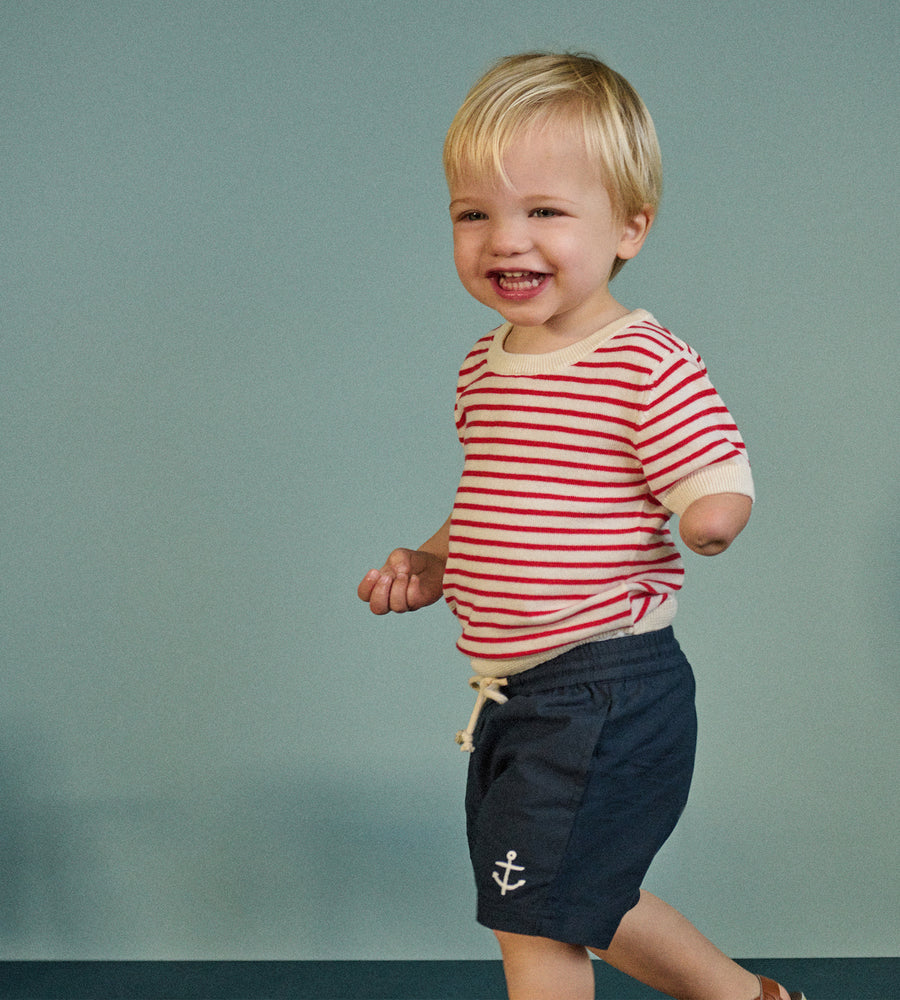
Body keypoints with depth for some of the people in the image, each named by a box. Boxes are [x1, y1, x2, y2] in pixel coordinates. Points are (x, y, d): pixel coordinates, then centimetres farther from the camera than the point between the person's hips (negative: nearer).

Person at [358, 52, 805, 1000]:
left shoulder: (651, 367, -17)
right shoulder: (482, 368, 8)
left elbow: (720, 492, -20)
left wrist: (712, 515, -42)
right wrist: (431, 566, 7)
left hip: (609, 691, -9)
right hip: (512, 695, 9)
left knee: (534, 922, -3)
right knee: (580, 906, 24)